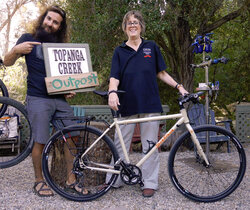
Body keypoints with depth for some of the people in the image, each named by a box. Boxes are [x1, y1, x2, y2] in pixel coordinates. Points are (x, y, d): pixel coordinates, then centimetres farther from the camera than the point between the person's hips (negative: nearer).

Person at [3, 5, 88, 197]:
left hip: (60, 99, 4)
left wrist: (70, 90, 3)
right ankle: (39, 181, 15)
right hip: (38, 99, -4)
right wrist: (16, 50, -16)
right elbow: (7, 62, 5)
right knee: (41, 141, -2)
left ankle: (71, 179, 13)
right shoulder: (29, 39, 6)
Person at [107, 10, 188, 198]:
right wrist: (112, 92, -21)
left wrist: (178, 86, 4)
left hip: (150, 104, 0)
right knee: (120, 145, 6)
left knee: (150, 145, 3)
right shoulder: (120, 51, 9)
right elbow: (114, 77, -1)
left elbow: (161, 73, 14)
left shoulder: (152, 47, 10)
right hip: (127, 105, 0)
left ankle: (150, 183, 14)